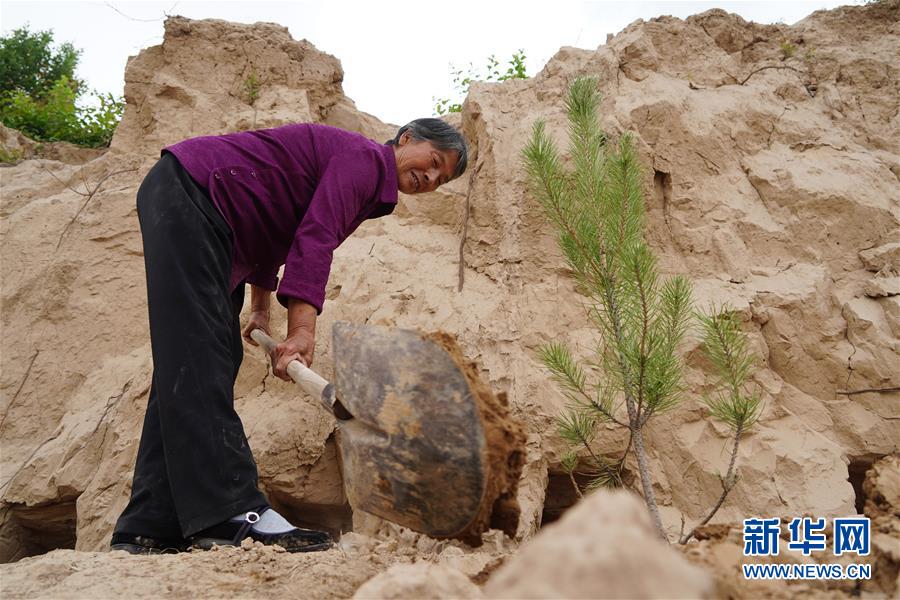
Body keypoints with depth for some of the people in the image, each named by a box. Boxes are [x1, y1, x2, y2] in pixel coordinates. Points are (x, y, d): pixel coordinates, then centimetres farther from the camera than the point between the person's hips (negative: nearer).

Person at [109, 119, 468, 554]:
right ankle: (230, 512, -27)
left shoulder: (364, 176, 20)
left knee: (187, 368, 2)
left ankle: (149, 528, 2)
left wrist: (261, 307, 29)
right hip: (186, 190, -11)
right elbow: (314, 239, -25)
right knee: (199, 357, -19)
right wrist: (302, 328, -33)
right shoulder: (365, 158, -10)